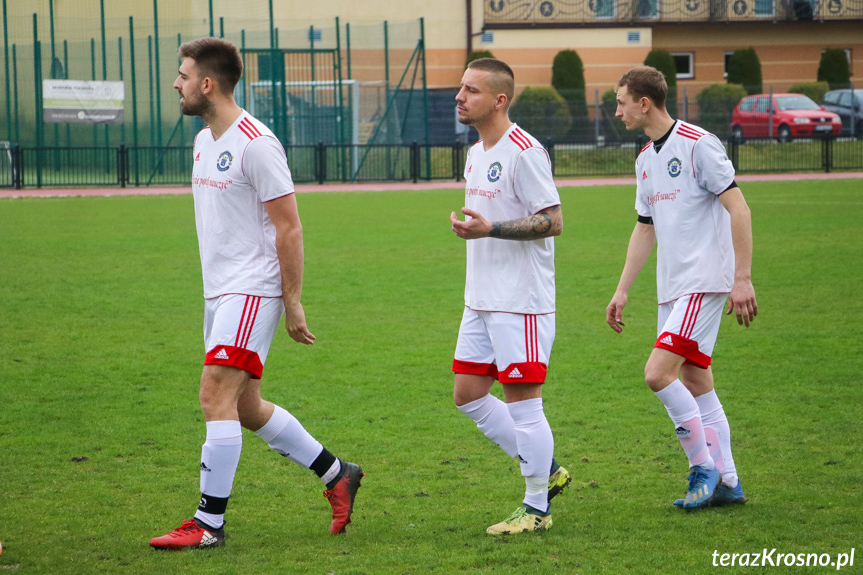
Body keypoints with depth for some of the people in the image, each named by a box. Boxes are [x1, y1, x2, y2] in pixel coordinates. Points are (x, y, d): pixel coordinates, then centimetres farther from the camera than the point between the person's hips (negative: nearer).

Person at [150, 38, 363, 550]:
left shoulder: (256, 144, -16)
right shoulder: (205, 141, 13)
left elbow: (289, 228, -15)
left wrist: (293, 303, -16)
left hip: (253, 291, -10)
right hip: (220, 293, 10)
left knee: (217, 396, -14)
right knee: (244, 408, 12)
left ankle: (209, 523, -10)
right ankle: (337, 474, 25)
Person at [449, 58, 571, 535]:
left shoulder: (523, 152, -15)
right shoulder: (476, 154, 14)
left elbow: (551, 221, -18)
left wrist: (489, 229, -24)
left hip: (521, 304, -10)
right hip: (481, 301, 10)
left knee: (521, 401, -5)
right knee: (468, 394, 9)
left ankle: (537, 508, 6)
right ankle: (546, 472, 21)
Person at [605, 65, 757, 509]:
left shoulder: (698, 144, -12)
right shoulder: (645, 159, 15)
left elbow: (739, 210, -14)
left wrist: (742, 278, -19)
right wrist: (622, 290, 20)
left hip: (704, 282, -9)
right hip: (672, 288, 9)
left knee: (659, 373, -17)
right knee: (694, 383, 8)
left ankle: (704, 467, -6)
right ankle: (726, 484, 14)